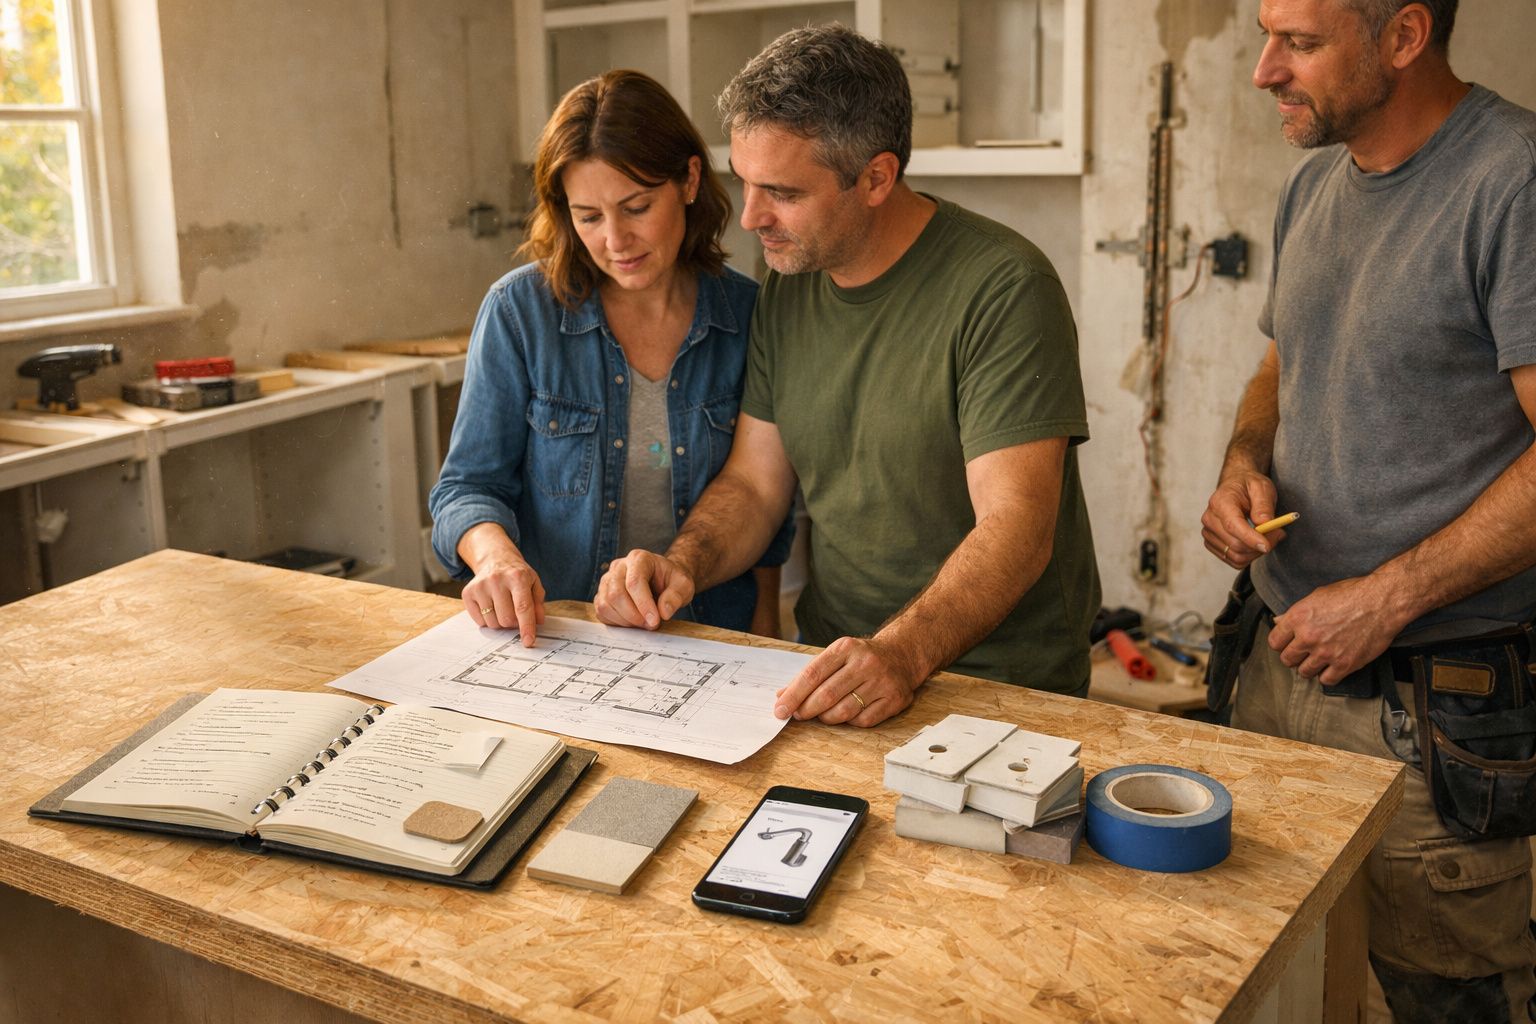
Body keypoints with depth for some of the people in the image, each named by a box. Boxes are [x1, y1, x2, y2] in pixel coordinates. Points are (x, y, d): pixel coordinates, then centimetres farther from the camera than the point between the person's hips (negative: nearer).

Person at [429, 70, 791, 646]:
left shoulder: (748, 316, 1)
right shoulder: (518, 311, -4)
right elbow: (468, 486, 1)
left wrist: (762, 647, 6)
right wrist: (495, 554, -21)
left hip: (711, 644, 1)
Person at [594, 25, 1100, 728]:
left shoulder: (1002, 288, -15)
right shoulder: (787, 287, 8)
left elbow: (1016, 526, -22)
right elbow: (754, 481, 12)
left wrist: (902, 655, -37)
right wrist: (682, 564, -8)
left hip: (996, 686, -5)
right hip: (829, 666, 5)